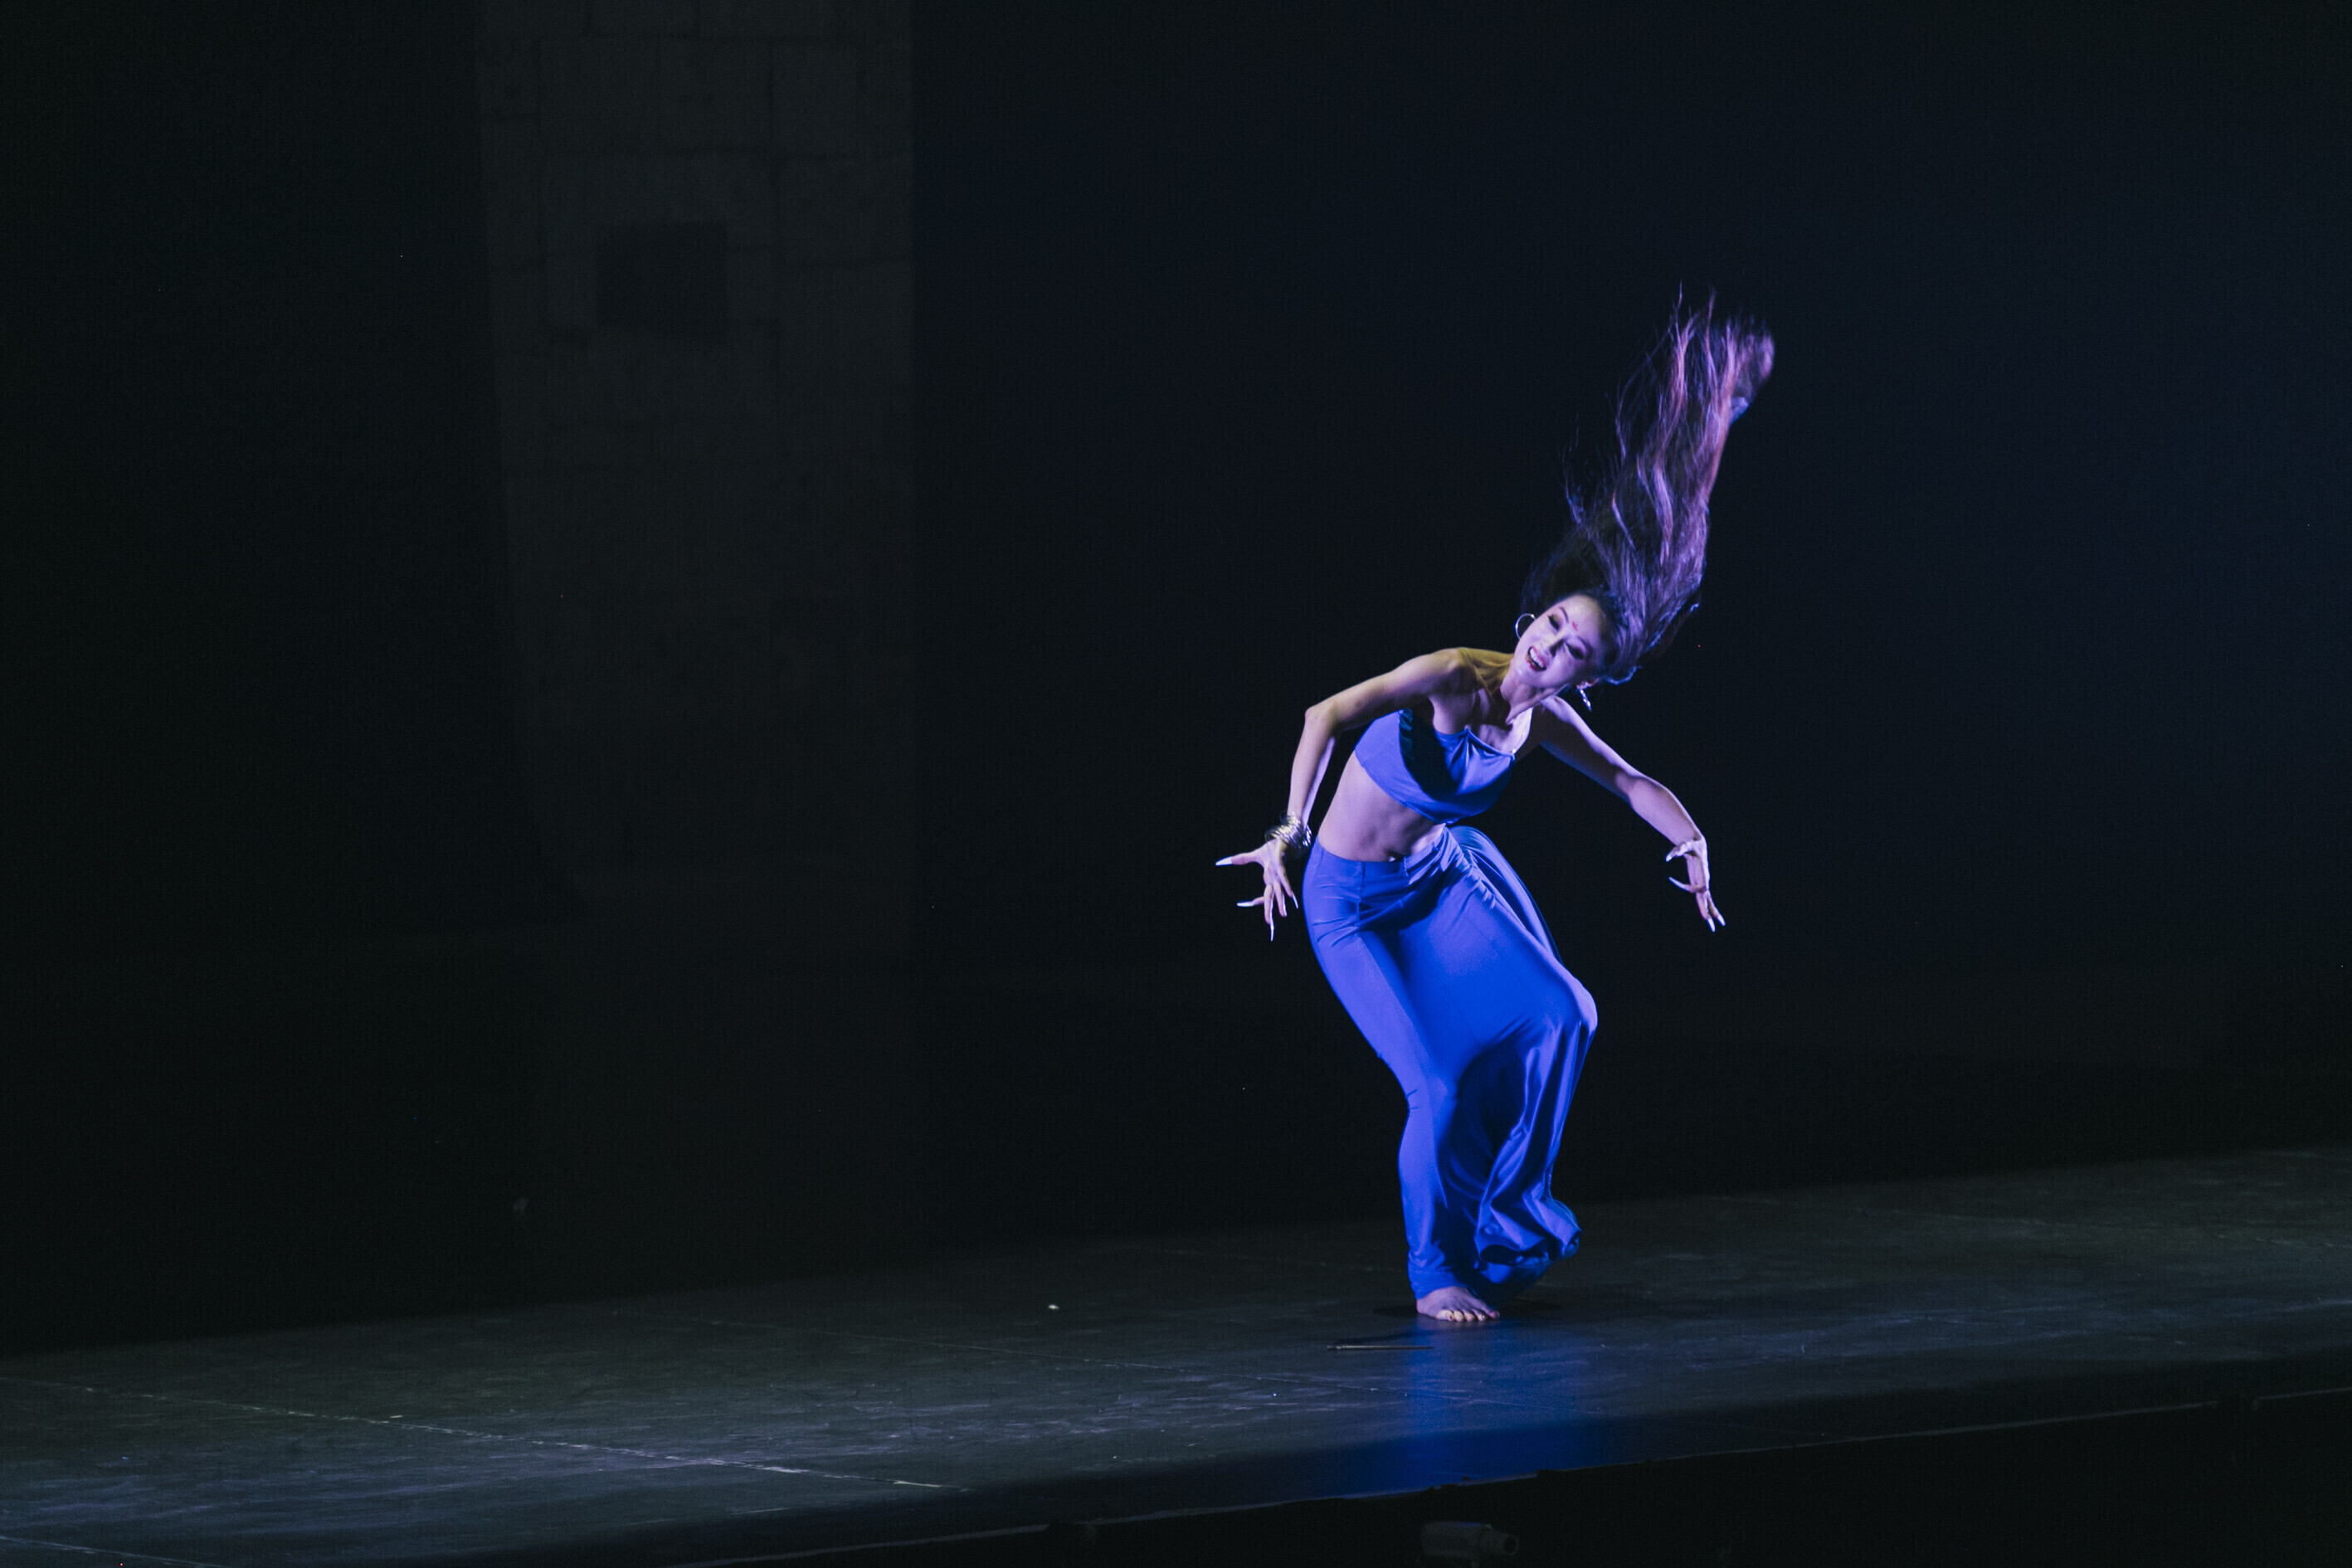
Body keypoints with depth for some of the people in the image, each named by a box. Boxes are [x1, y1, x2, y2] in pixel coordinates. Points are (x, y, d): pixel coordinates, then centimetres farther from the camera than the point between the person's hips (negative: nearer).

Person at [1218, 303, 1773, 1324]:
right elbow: (1328, 719, -40)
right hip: (1351, 899, -6)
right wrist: (1288, 836, -51)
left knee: (1559, 1016, -7)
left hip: (1444, 873, 6)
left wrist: (1691, 842, -9)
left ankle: (1504, 1231, 14)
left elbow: (1632, 781, 8)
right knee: (1442, 1078, -18)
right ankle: (1437, 1272, 3)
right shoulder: (1453, 677, -28)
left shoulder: (1546, 722, -8)